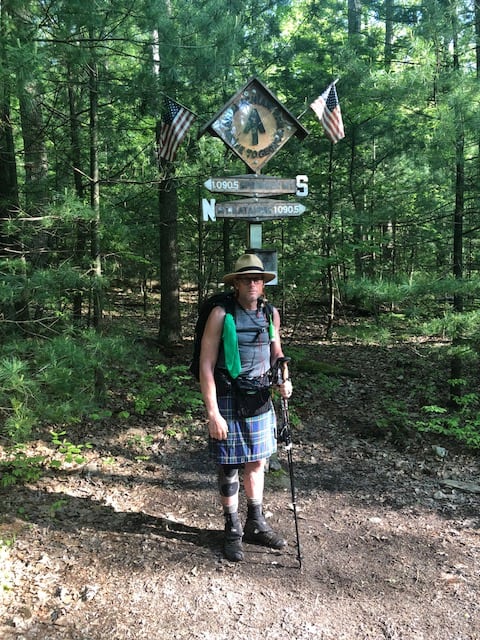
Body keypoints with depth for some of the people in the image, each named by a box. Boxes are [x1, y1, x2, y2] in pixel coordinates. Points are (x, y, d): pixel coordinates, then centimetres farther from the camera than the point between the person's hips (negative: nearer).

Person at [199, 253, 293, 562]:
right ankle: (233, 530, 26)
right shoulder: (221, 314, -14)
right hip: (229, 399, -5)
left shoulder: (271, 314, 3)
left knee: (257, 463, 17)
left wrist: (284, 379, -1)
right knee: (230, 467, 7)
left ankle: (257, 524, 35)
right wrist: (213, 413, -18)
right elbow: (206, 365, -15)